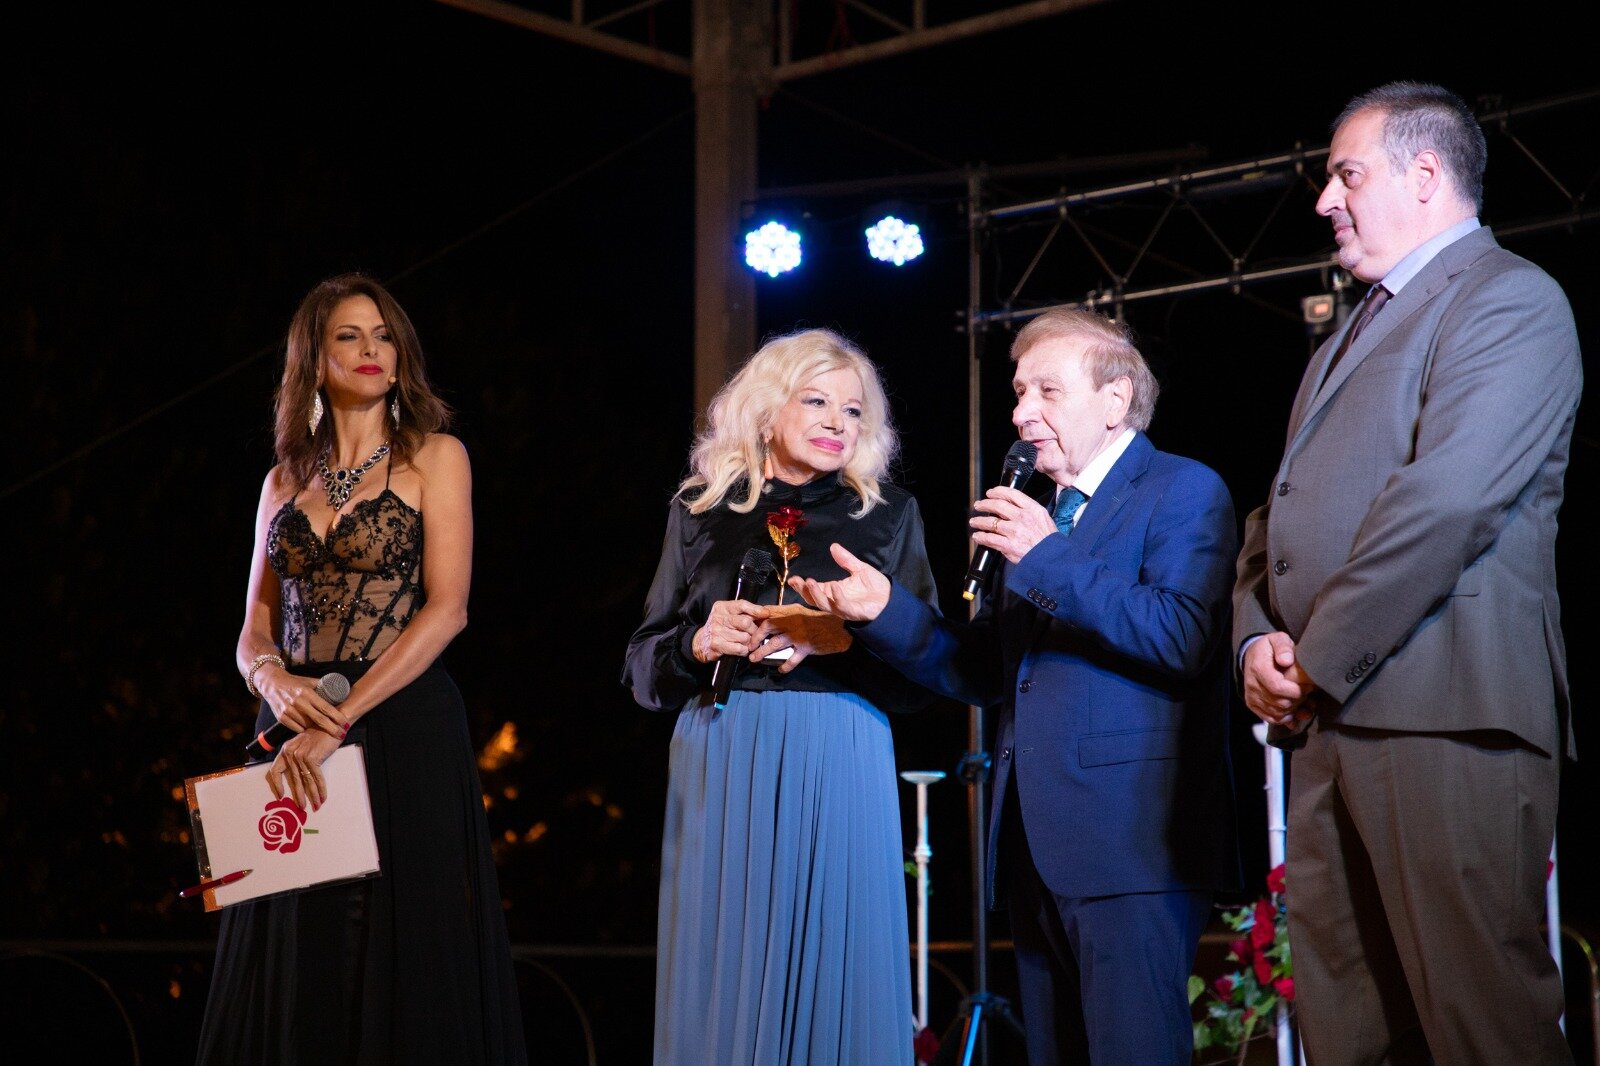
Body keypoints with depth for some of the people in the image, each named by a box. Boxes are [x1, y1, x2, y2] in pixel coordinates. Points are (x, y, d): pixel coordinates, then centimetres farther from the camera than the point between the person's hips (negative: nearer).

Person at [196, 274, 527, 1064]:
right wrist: (274, 679, -11)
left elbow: (446, 609, -9)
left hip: (405, 731, -4)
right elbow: (253, 632, 14)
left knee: (402, 956, -4)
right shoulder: (286, 480, 15)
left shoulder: (434, 458, 3)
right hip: (297, 732, 4)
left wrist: (339, 721, -15)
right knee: (297, 964, 4)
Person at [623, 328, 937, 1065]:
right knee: (722, 985, 0)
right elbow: (643, 669, 11)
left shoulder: (888, 515, 10)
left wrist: (844, 637, -13)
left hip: (839, 770, -1)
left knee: (833, 986, -2)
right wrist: (699, 643, -9)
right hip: (721, 765, 1)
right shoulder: (700, 510, 12)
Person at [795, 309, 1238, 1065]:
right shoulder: (1033, 515, 22)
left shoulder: (1184, 492, -2)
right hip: (1036, 844, 8)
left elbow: (1182, 637, -18)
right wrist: (884, 608, 3)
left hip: (1128, 837, -8)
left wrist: (1049, 562, -18)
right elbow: (983, 673, 18)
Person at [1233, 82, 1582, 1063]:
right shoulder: (1354, 334, 27)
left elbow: (1447, 502, -16)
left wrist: (1322, 661, -12)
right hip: (1329, 719, 9)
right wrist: (1260, 636, 6)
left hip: (1443, 712, -9)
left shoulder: (1507, 300, -3)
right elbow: (1283, 514, 26)